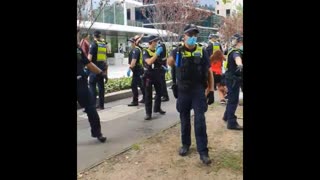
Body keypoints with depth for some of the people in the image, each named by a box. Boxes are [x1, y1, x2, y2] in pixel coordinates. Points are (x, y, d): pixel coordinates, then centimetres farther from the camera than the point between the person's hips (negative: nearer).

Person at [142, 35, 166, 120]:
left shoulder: (157, 50, 10)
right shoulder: (146, 52, -9)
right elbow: (149, 62, -27)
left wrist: (163, 67, 10)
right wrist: (157, 53, -30)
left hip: (157, 74, 7)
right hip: (149, 75, -6)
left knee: (159, 92, 16)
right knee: (148, 94, -3)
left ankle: (157, 108, 34)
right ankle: (148, 113, 2)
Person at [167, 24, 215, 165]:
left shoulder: (202, 52, 0)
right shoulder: (178, 52, 1)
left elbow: (209, 72, 4)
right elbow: (170, 63, -17)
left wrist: (211, 91, 0)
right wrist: (172, 57, -39)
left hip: (198, 91, -1)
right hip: (183, 91, 1)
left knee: (200, 121, -3)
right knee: (184, 120, 12)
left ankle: (203, 151, 6)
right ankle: (185, 144, 31)